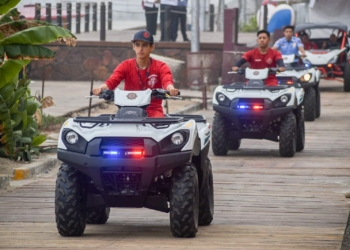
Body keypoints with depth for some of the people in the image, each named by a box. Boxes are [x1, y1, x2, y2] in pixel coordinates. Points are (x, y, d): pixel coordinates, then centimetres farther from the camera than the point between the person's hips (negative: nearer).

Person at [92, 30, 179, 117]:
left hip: (153, 111, -1)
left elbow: (167, 80, -19)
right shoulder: (125, 65, 5)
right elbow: (112, 81, -11)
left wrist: (170, 88, -46)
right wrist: (101, 88, -36)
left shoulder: (161, 67, 2)